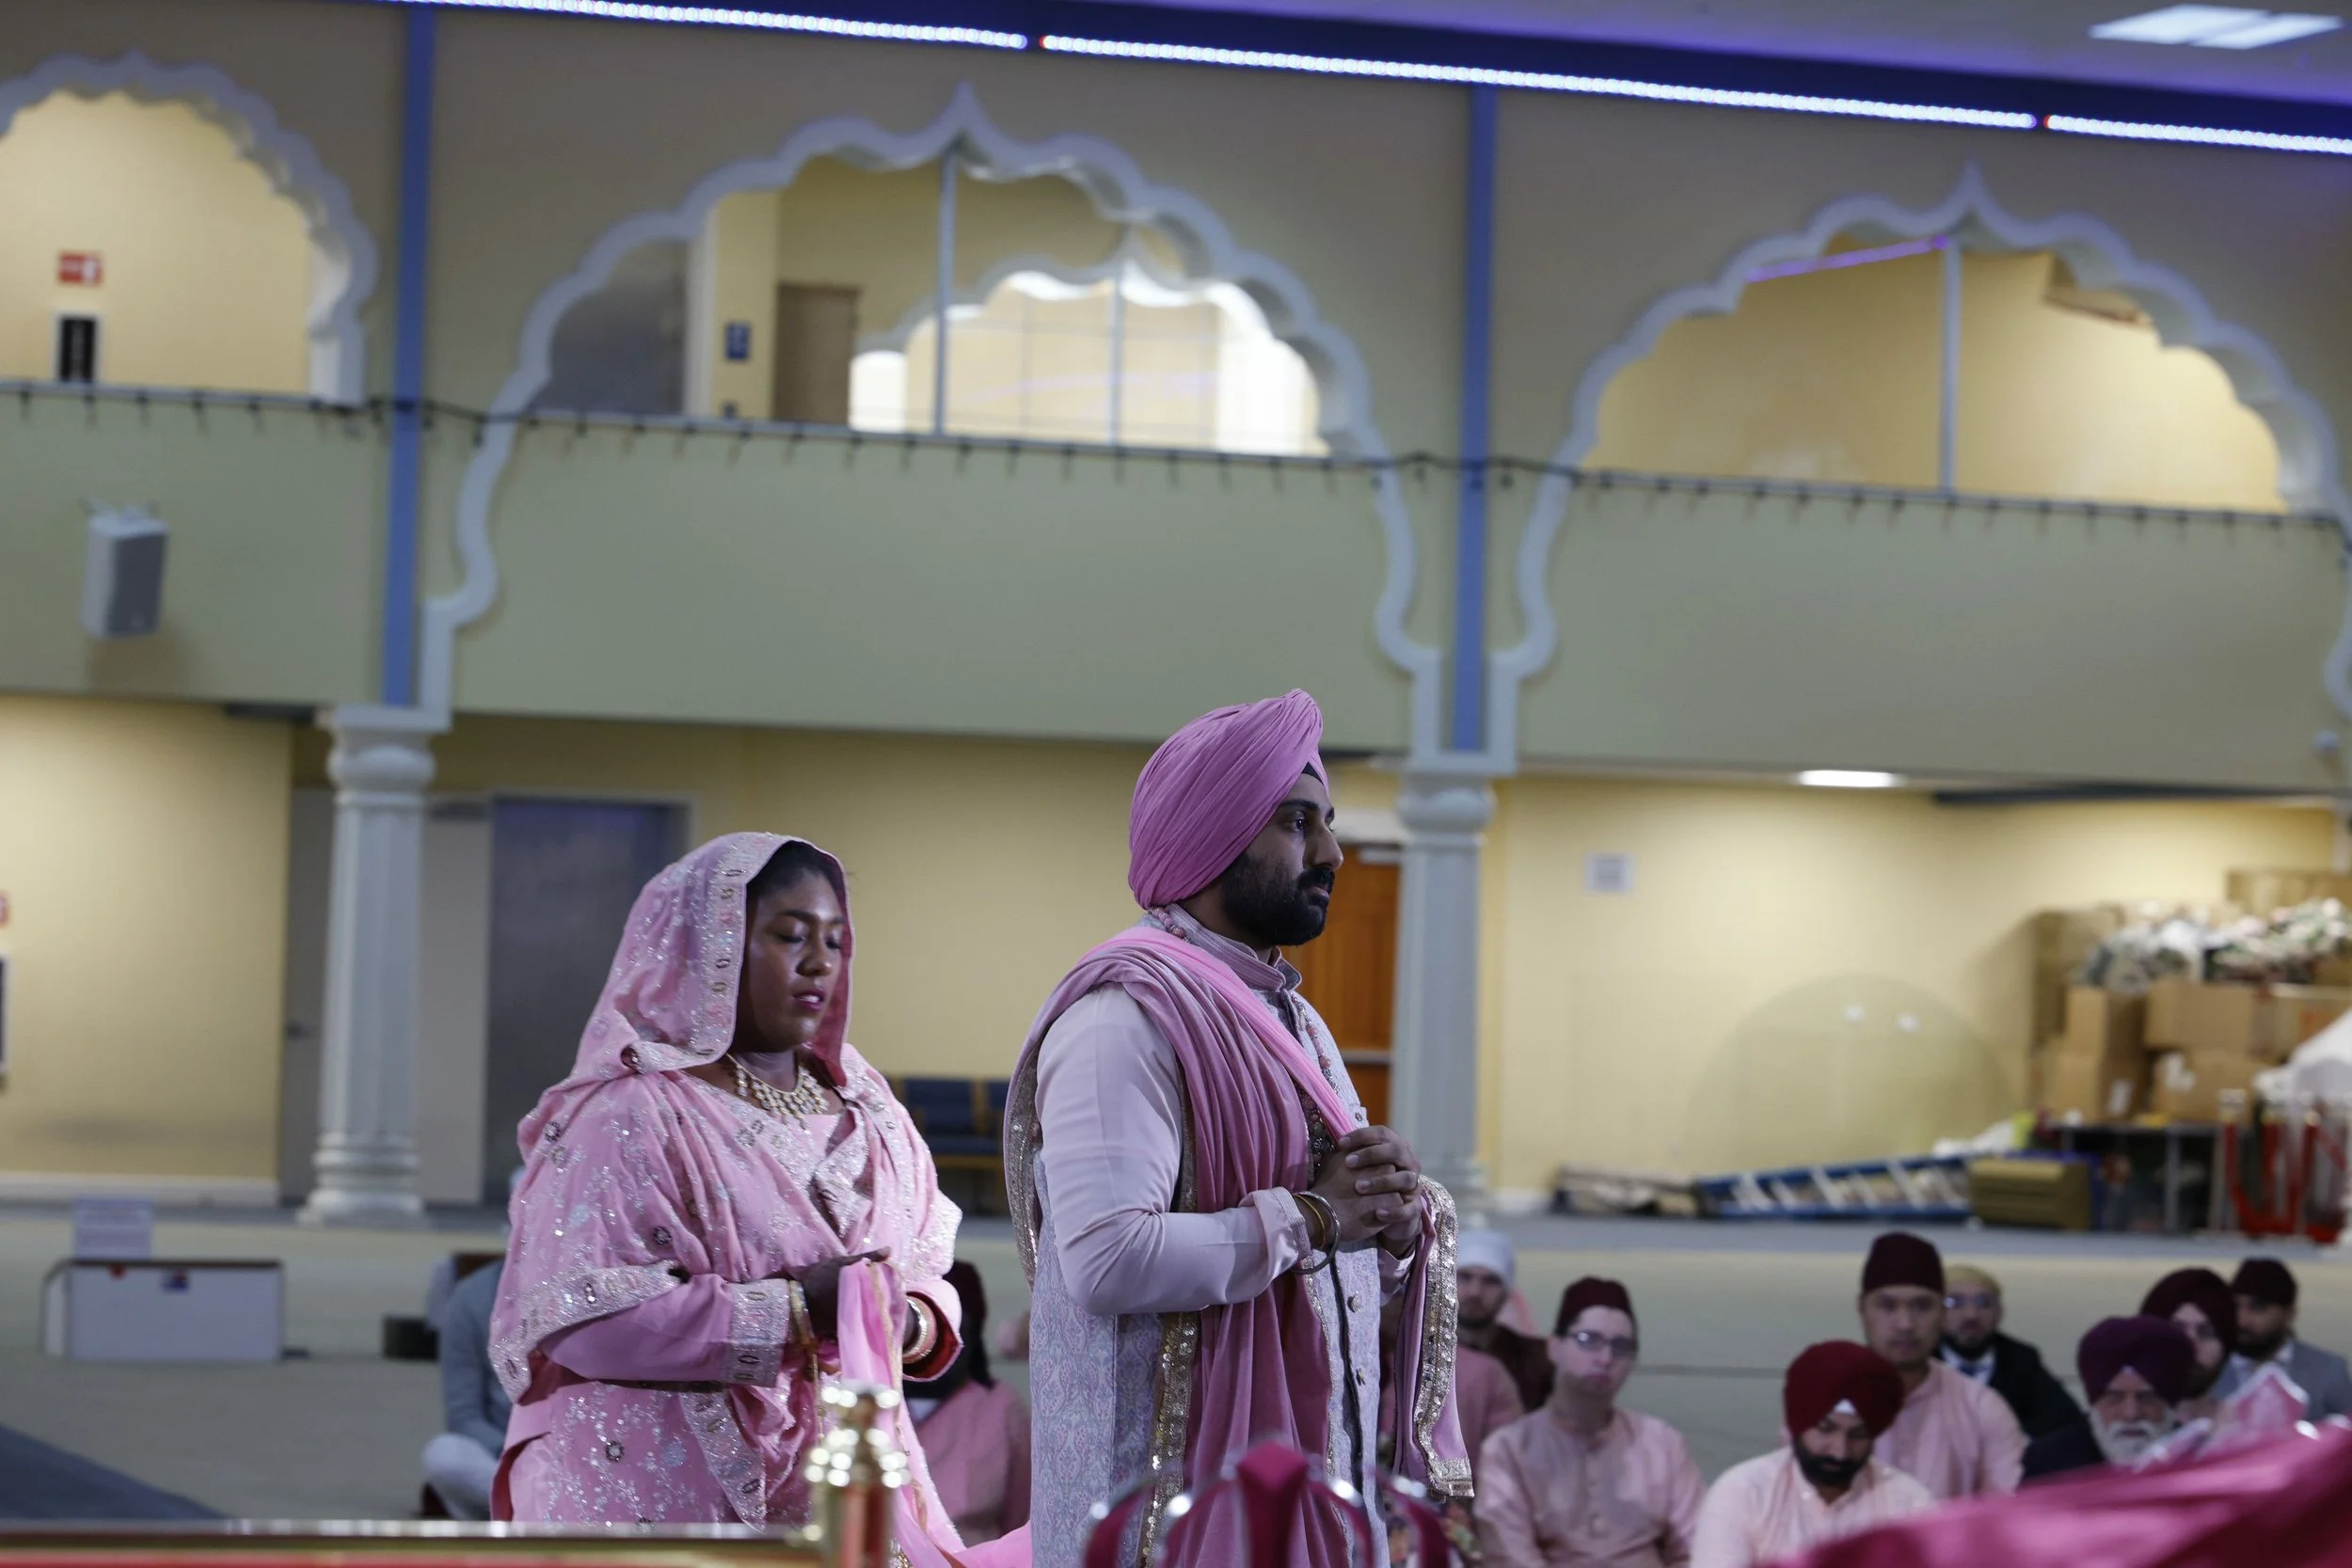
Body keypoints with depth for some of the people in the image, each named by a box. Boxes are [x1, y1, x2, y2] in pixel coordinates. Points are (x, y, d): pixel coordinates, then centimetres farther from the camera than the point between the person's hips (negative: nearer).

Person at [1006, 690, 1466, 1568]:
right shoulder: (1125, 1016, -12)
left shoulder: (1292, 1021, 19)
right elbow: (1108, 1259, -25)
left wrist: (1398, 1224, -1)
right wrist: (1311, 1217, -15)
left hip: (1307, 1487, 9)